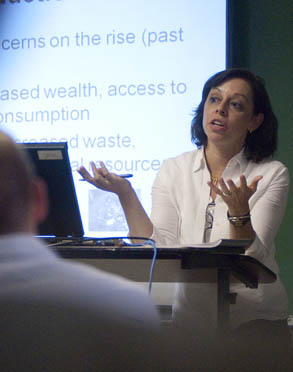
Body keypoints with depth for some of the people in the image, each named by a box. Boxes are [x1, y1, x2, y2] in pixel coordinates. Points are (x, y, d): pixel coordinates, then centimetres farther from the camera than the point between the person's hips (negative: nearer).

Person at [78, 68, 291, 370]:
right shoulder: (174, 171, 8)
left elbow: (249, 259, -10)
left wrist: (239, 213, -27)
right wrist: (125, 194, -11)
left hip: (254, 320, -2)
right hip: (191, 319, 2)